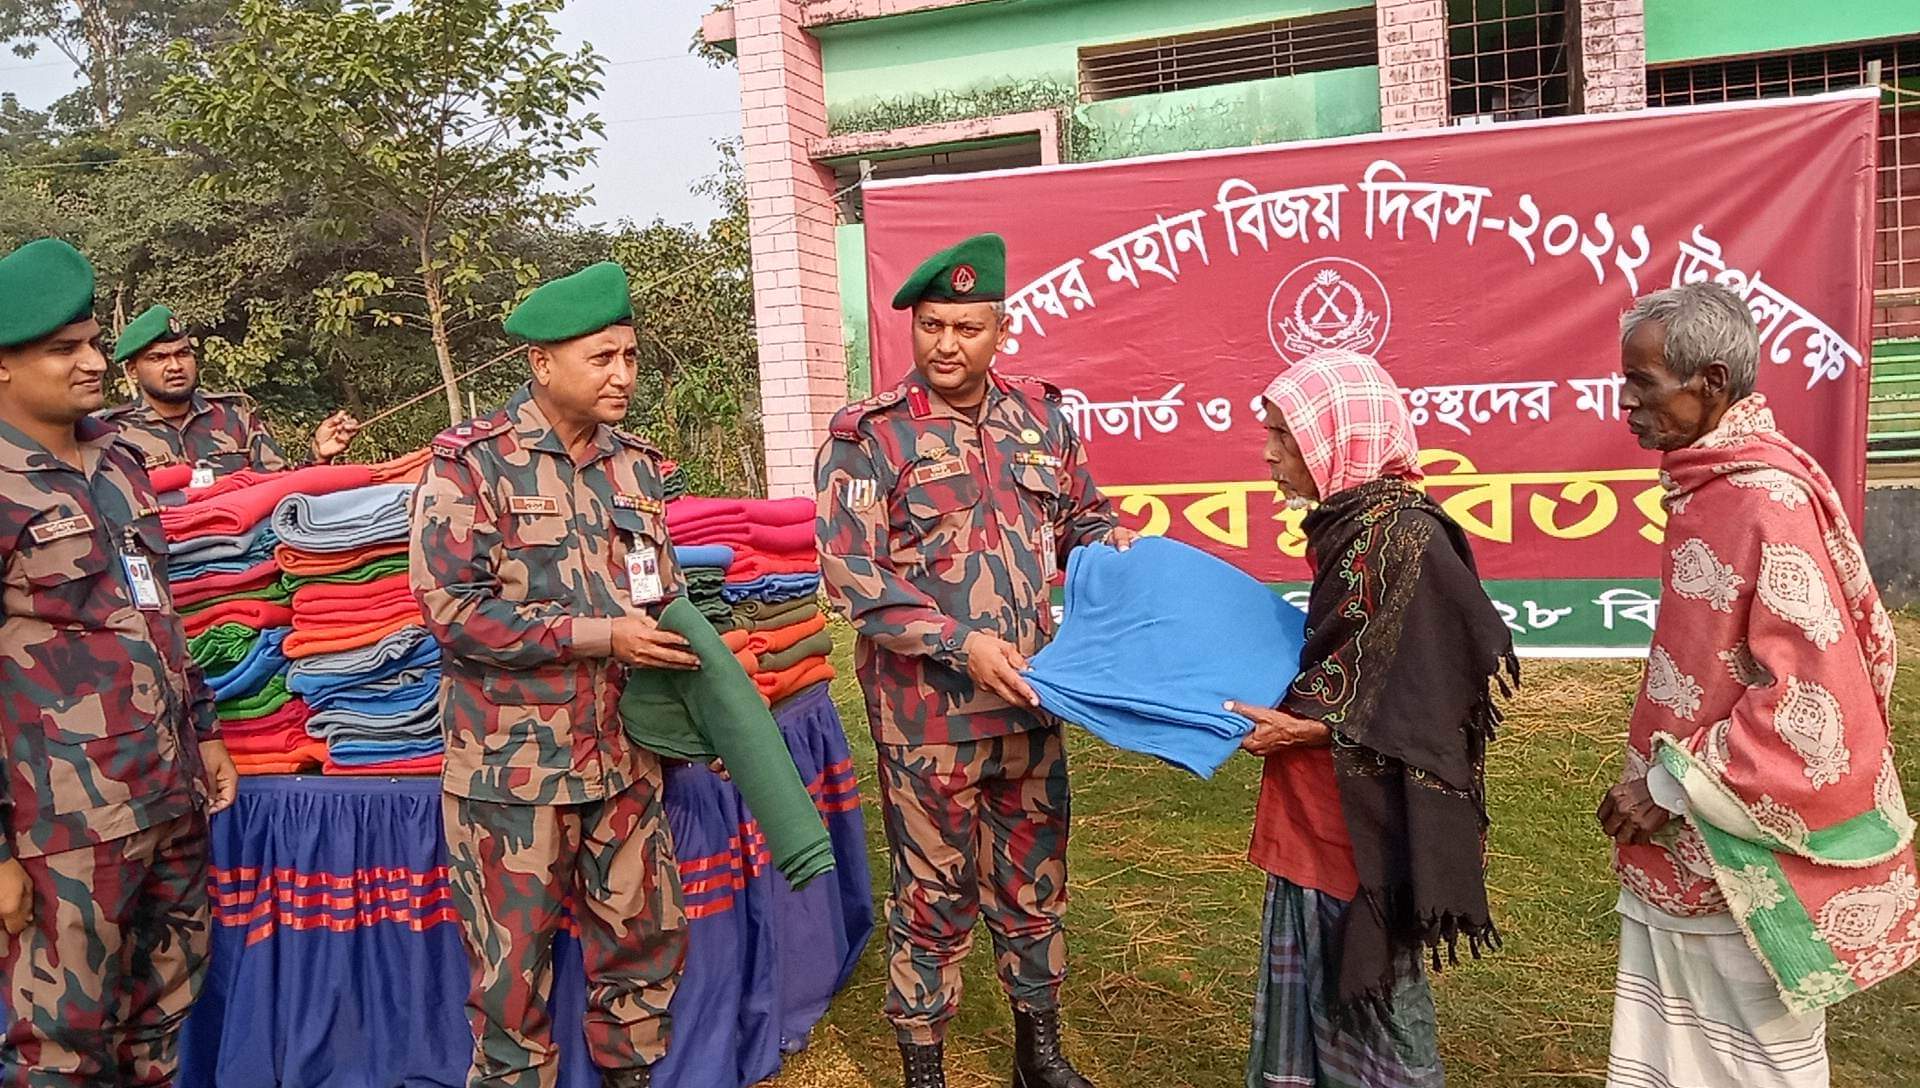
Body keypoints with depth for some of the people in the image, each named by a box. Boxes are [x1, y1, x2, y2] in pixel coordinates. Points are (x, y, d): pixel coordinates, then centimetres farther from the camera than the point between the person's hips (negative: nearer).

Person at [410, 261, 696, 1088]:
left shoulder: (635, 464, 9)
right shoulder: (471, 463, -9)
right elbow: (451, 607, -18)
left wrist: (681, 653, 2)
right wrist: (597, 636, -19)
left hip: (624, 752, 6)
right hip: (515, 760, -5)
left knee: (647, 936, 14)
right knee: (514, 965, 7)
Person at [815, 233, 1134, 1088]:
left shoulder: (1040, 416, 5)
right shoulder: (869, 434, -10)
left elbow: (1084, 519, 17)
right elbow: (850, 575, -15)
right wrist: (962, 645, -22)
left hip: (1030, 701, 5)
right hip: (928, 714, -4)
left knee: (1035, 884, 18)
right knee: (934, 897, 9)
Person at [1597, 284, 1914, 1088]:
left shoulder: (1768, 501, -21)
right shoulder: (1709, 488, 8)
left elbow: (1812, 701, -24)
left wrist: (1674, 786, -18)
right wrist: (1663, 780, 12)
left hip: (1739, 857, -8)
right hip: (1684, 851, 8)